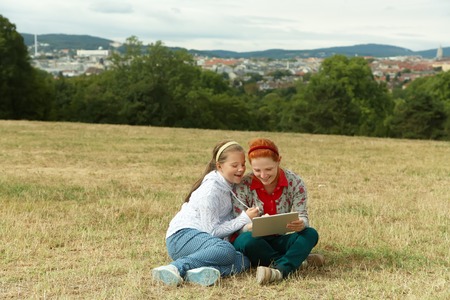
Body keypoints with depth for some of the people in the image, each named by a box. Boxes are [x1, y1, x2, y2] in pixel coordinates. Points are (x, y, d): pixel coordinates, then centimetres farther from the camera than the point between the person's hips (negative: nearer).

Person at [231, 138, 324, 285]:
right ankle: (297, 260, -24)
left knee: (311, 233, -25)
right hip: (255, 242, -2)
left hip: (279, 241, 2)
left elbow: (302, 216, -10)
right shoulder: (243, 186, -14)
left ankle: (280, 270, -47)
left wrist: (300, 223, -37)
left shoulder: (295, 182, -8)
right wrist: (251, 226, -39)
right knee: (246, 240, -37)